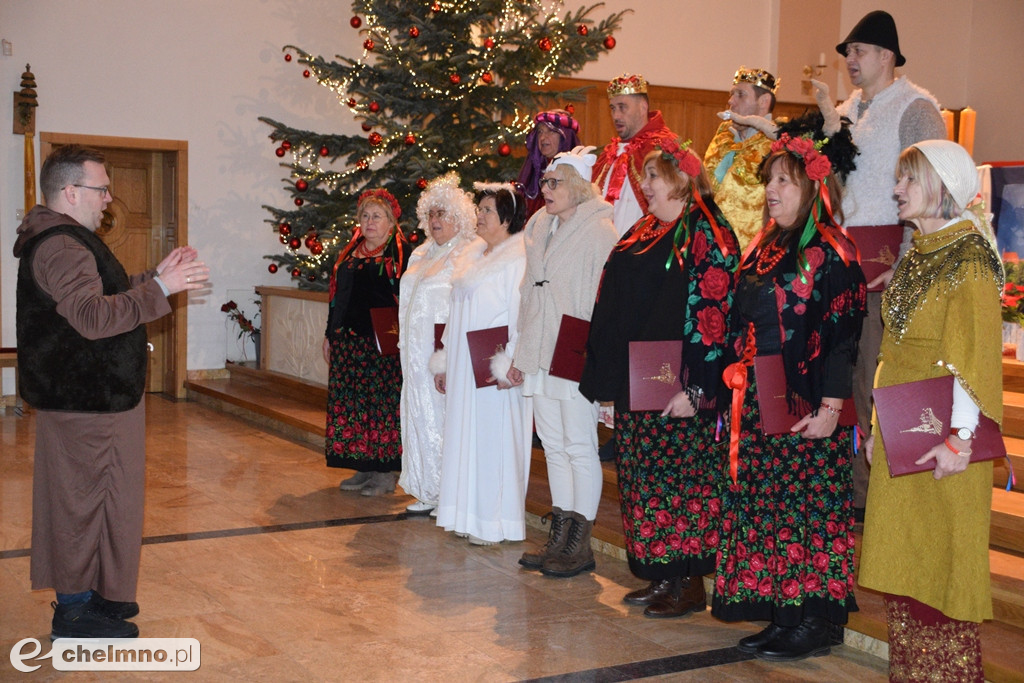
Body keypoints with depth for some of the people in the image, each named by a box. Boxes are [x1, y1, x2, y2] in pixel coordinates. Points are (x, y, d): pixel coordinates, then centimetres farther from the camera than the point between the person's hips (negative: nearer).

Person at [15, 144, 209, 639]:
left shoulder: (66, 240, 16)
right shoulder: (60, 247, -20)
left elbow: (103, 298, 25)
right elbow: (93, 317, -31)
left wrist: (156, 278, 18)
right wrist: (160, 287, -32)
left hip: (86, 392, 11)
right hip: (85, 399, -11)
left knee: (78, 497, 17)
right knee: (86, 498, -3)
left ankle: (80, 593, 28)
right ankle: (76, 612, 6)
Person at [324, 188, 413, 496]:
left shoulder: (400, 252, -5)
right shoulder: (351, 251, 16)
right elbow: (337, 295, 20)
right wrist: (329, 334, 18)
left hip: (382, 342, -7)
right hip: (348, 340, 7)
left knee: (382, 403, -3)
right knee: (351, 402, 8)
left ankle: (386, 472, 5)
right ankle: (363, 468, 18)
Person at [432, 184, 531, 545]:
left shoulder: (518, 258, -11)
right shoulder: (471, 255, 16)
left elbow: (522, 316, -17)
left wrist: (508, 364, -22)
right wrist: (443, 361, 17)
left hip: (493, 365, -9)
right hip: (463, 365, 9)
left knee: (493, 437, -2)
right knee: (464, 436, 11)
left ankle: (494, 522, 6)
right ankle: (469, 515, 20)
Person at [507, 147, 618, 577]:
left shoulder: (600, 231, -9)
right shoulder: (539, 227, 14)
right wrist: (523, 354, 16)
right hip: (543, 358, 8)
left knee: (579, 447, -1)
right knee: (553, 445, 12)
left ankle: (580, 545, 7)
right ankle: (560, 537, 21)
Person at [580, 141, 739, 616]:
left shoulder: (706, 235, -8)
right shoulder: (640, 235, 16)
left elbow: (711, 314, -16)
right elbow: (611, 312, 18)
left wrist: (696, 387, -21)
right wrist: (607, 385, 15)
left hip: (677, 388, -8)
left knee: (681, 480, -2)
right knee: (642, 481, 11)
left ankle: (690, 582, 8)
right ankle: (661, 576, 21)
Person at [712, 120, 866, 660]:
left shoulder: (831, 251, -9)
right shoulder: (765, 247, 14)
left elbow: (843, 332, -14)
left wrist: (831, 407, -18)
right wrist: (739, 389, 14)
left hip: (806, 410, -8)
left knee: (807, 507, -1)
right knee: (764, 505, 10)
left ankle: (815, 621, 9)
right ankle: (782, 614, 21)